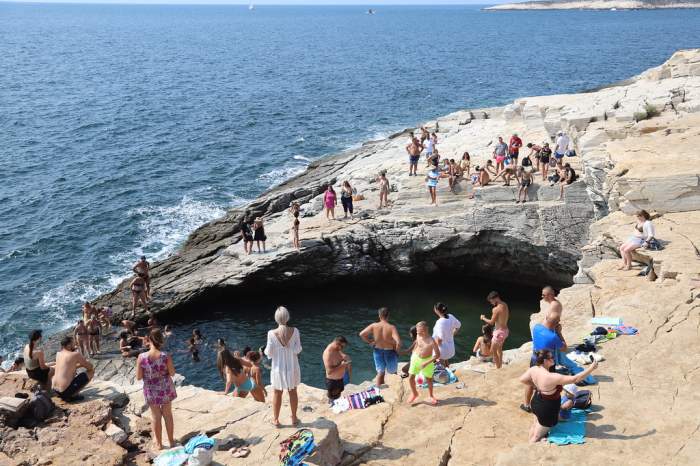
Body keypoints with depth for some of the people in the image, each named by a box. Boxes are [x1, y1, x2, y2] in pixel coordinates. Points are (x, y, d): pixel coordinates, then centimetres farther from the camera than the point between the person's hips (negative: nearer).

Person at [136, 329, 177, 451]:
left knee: (155, 416, 17)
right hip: (166, 388, 1)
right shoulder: (166, 356, -20)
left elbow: (138, 377, -11)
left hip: (151, 390, 0)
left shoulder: (142, 357, -19)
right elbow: (172, 373, -9)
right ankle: (171, 441, 33)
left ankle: (159, 444, 29)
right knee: (168, 414, 19)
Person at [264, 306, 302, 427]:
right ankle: (294, 418, 31)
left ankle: (276, 419, 26)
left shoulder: (272, 333, -19)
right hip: (292, 367, 1)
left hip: (278, 368, -1)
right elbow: (297, 349, -11)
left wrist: (265, 350, 9)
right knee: (293, 392, 19)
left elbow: (269, 353, -13)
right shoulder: (294, 331, -16)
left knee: (277, 393, 16)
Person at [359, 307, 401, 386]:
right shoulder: (391, 327, -23)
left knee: (380, 372, 20)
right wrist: (397, 350, -12)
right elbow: (398, 342, -32)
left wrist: (369, 342, 2)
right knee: (392, 371, 20)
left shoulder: (374, 326, -13)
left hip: (378, 352, 3)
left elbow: (361, 334, -10)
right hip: (389, 352, -3)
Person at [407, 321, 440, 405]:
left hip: (426, 361, -4)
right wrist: (413, 354, 13)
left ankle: (430, 396, 38)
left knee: (429, 379, 13)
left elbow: (437, 355, -22)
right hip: (416, 358, 4)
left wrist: (426, 363, -24)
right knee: (411, 377, 5)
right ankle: (414, 393, 30)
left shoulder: (432, 341, -29)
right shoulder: (418, 336, -13)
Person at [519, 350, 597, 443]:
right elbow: (575, 379, -37)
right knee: (537, 436, 13)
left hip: (536, 403, 7)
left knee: (536, 424, 34)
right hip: (547, 410, -7)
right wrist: (591, 368, -30)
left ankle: (531, 442, 50)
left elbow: (522, 379, 1)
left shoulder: (534, 369, -16)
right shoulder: (551, 377, -39)